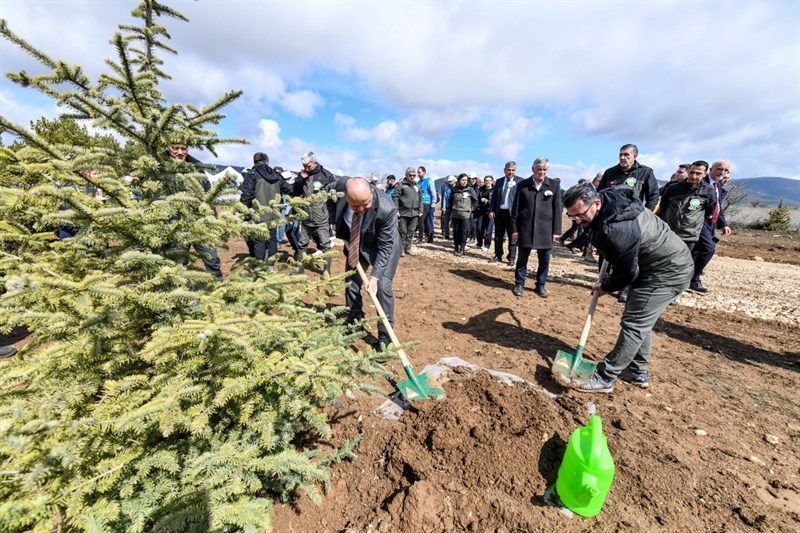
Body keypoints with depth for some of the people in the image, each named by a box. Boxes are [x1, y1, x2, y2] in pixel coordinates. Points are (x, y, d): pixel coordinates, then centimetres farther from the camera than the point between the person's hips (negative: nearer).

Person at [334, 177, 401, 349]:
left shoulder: (386, 208, -37)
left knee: (382, 287, -14)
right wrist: (347, 240, -6)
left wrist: (375, 276, -31)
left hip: (384, 245, -4)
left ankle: (385, 337, 2)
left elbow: (385, 247, -28)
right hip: (356, 243, 5)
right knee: (351, 283, 8)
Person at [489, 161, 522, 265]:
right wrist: (491, 210, 1)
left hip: (512, 213, -4)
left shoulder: (520, 181, -1)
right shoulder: (499, 181, 11)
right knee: (498, 236, 11)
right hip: (499, 212, 4)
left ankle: (511, 258, 13)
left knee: (512, 237, 3)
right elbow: (494, 197, 11)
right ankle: (498, 256, 24)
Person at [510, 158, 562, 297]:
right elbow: (515, 209, 2)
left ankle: (540, 285, 23)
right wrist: (514, 228, -2)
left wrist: (556, 230, -2)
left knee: (545, 260, 7)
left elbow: (557, 209, 2)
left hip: (545, 229, 1)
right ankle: (519, 284, 20)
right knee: (522, 258, 7)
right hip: (525, 228, -1)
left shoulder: (554, 184, 3)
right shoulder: (522, 185, 2)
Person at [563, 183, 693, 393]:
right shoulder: (609, 197, -6)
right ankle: (637, 373, 29)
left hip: (668, 272, -10)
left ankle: (605, 378, -1)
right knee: (641, 322, 17)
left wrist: (605, 287, -2)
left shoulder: (616, 230, -34)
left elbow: (626, 273, -21)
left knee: (634, 325, -9)